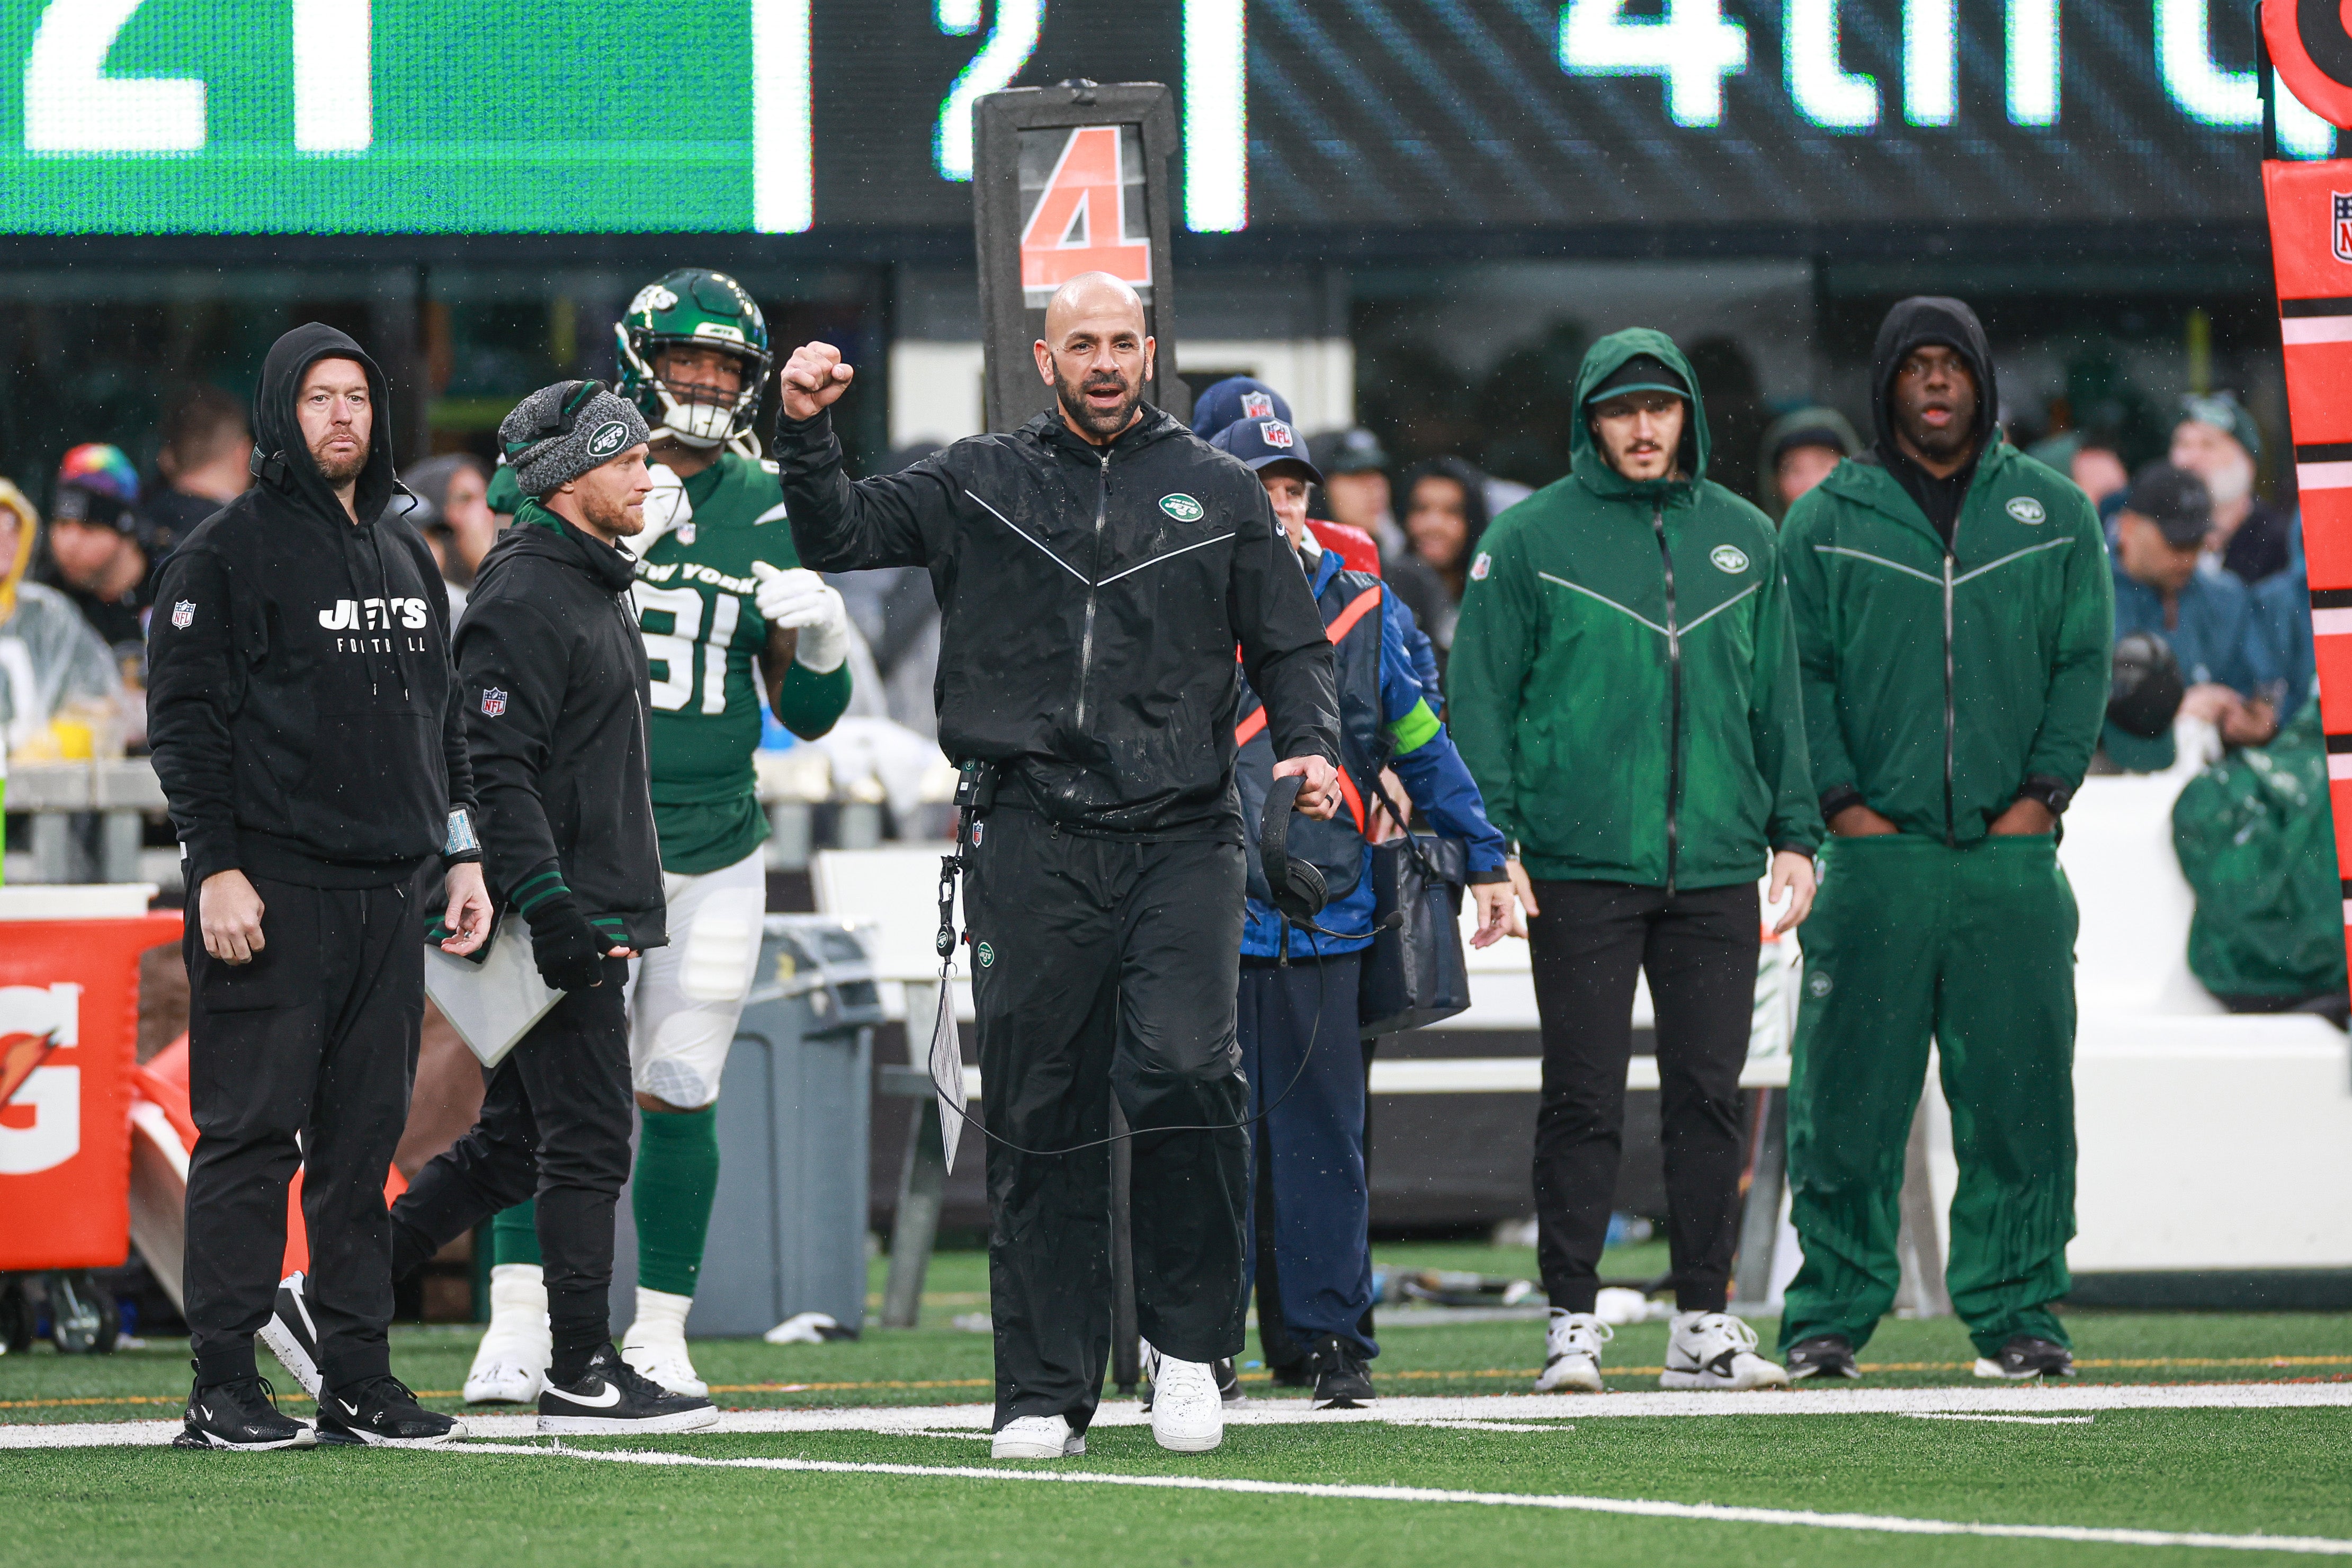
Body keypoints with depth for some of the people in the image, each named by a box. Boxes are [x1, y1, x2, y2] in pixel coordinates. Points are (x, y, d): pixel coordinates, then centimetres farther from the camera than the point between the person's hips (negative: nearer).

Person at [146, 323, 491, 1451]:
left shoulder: (406, 561, 18)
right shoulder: (228, 553, -2)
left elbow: (442, 717, 24)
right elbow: (185, 718, -8)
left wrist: (463, 856, 16)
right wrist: (217, 867, -16)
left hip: (388, 893, 6)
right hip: (272, 889, -6)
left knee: (365, 1137, 6)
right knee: (252, 1134, -8)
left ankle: (358, 1376, 9)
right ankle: (225, 1386, -7)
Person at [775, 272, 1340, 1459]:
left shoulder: (1218, 494, 13)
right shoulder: (981, 484, 13)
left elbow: (1289, 647, 17)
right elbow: (839, 539, 12)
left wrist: (1307, 745, -1)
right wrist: (806, 435, -4)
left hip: (1181, 836, -1)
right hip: (1032, 841, 1)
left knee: (1184, 1073, -19)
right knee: (1039, 1117, 2)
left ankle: (1188, 1344, -2)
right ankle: (1044, 1391, 8)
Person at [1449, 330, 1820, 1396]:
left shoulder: (1742, 539, 12)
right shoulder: (1531, 541, 1)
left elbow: (1777, 698, 16)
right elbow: (1484, 698, 1)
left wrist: (1794, 831, 10)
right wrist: (1490, 842, -7)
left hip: (1717, 868, 3)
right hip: (1579, 868, -3)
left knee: (1708, 1097, 5)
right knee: (1584, 1102, -3)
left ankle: (1706, 1322, 10)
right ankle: (1572, 1322, 1)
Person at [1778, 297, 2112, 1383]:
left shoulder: (2053, 515, 12)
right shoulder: (1826, 522, 9)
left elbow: (2084, 662, 10)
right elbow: (1800, 672, 5)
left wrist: (2043, 792, -2)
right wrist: (1840, 799, -7)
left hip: (2011, 849, 1)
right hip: (1876, 849, -1)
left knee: (2019, 1094, -1)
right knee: (1848, 1099, -3)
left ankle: (2014, 1307, 6)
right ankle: (1831, 1312, 3)